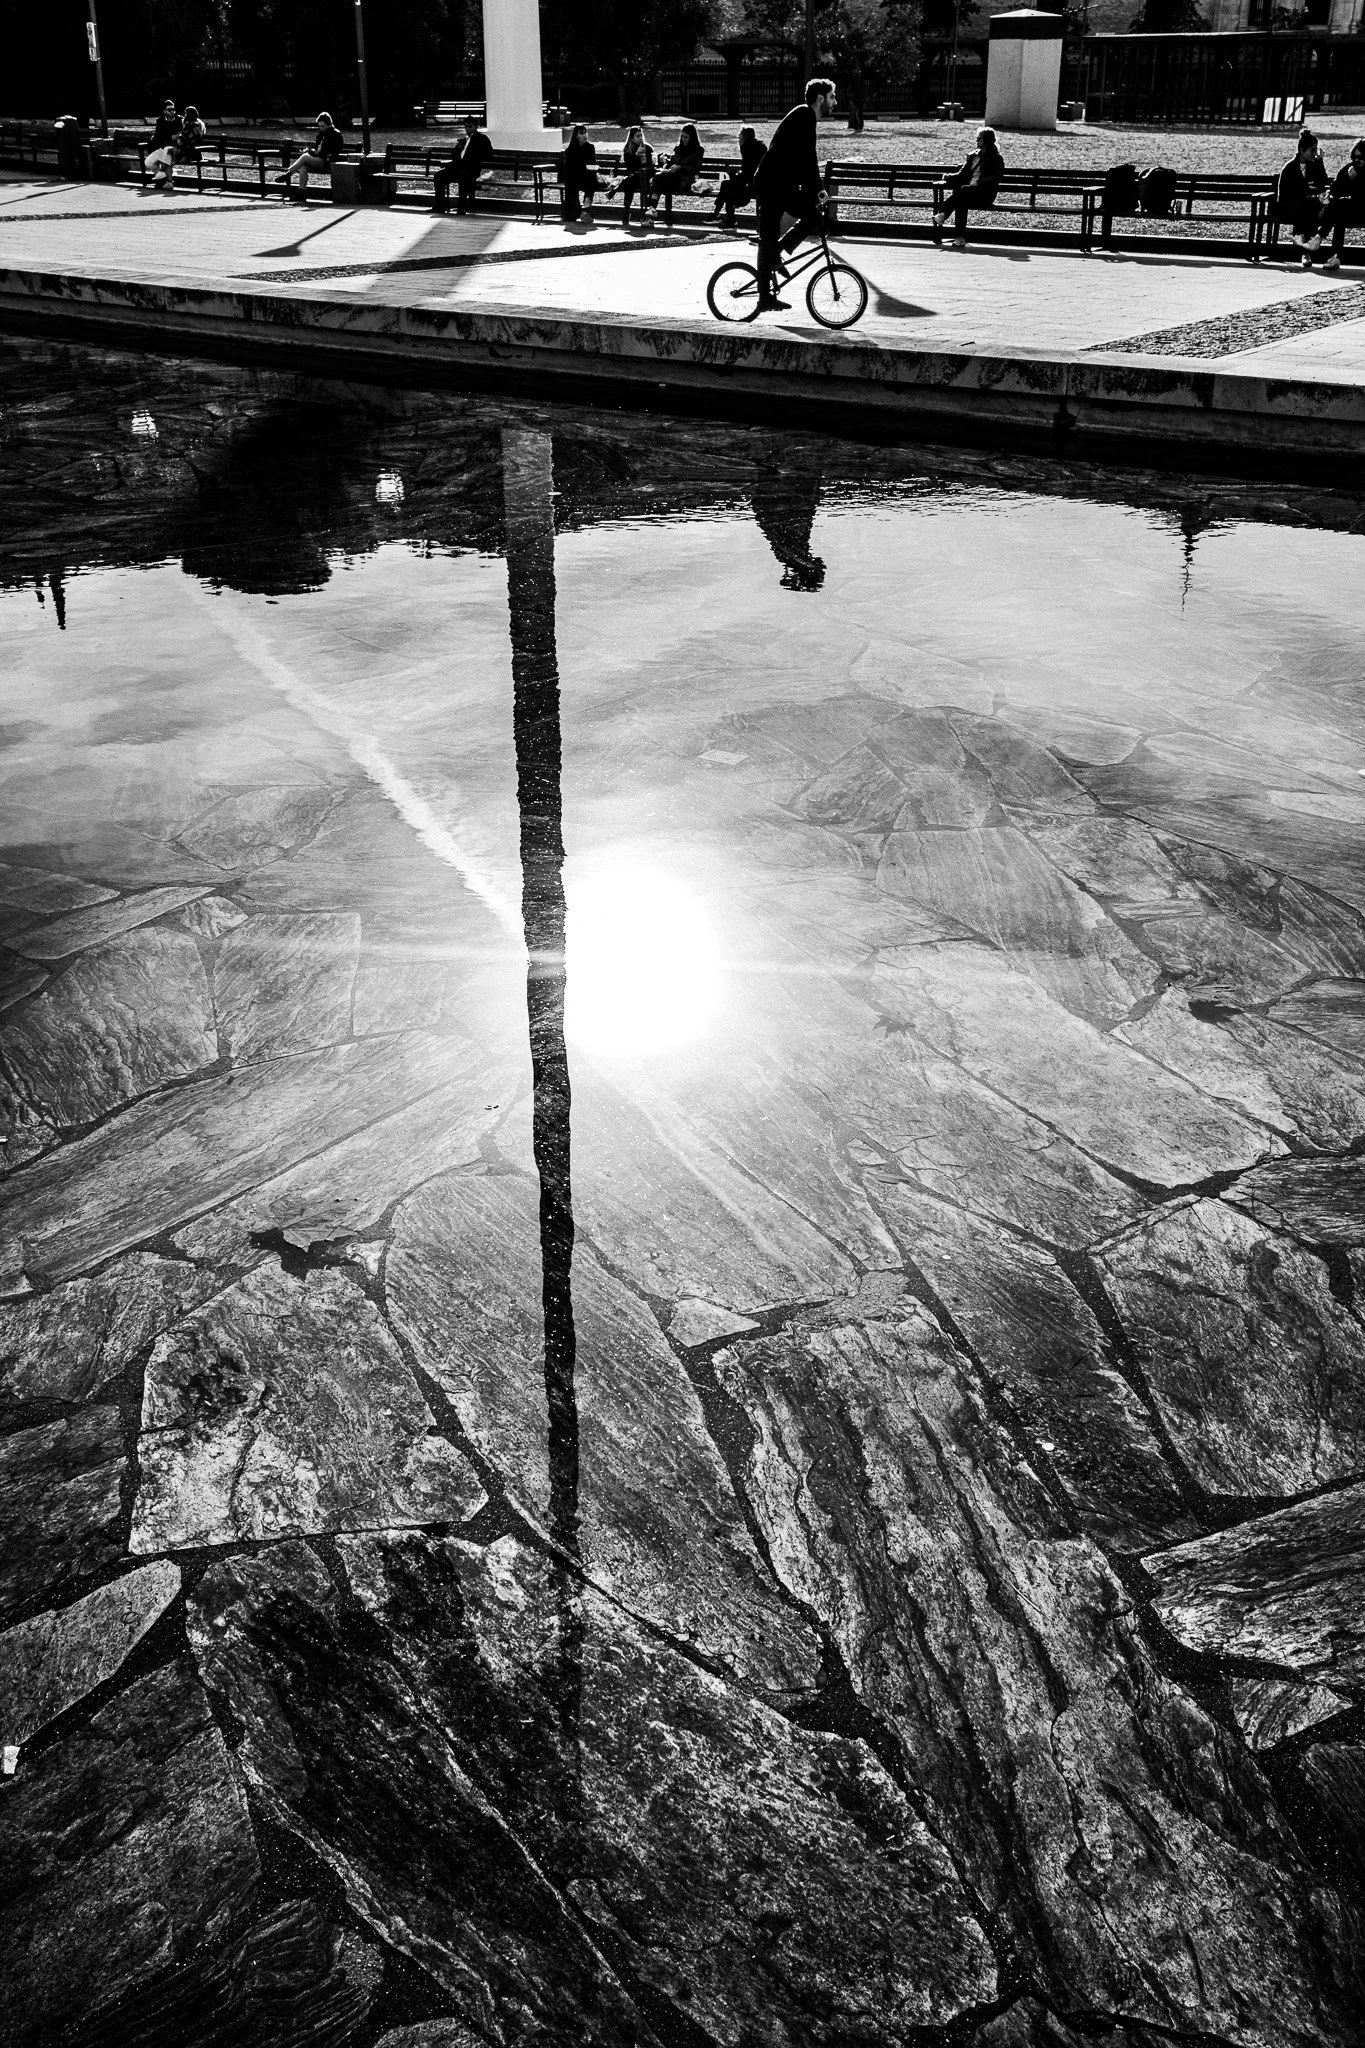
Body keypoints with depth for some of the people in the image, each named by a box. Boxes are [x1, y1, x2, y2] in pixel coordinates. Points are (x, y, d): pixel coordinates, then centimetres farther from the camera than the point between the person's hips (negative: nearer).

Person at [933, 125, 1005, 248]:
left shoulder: (996, 158, 5)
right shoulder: (973, 156, 24)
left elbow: (996, 178, -9)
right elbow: (963, 173, 22)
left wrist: (979, 182, -25)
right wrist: (950, 176, 0)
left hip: (984, 194, -4)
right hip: (967, 189, 4)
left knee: (963, 191, -34)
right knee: (961, 202, -32)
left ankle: (944, 216, -37)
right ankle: (959, 238, -45)